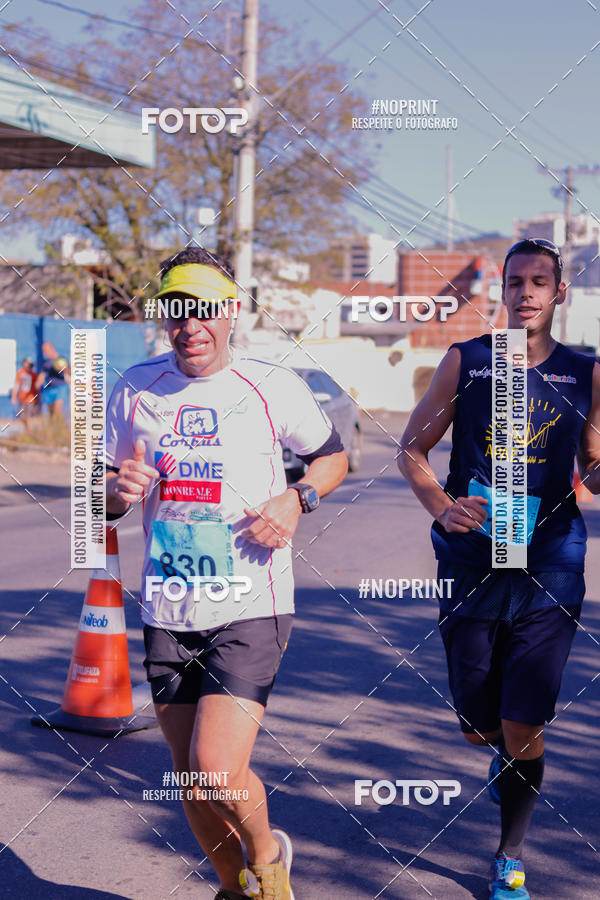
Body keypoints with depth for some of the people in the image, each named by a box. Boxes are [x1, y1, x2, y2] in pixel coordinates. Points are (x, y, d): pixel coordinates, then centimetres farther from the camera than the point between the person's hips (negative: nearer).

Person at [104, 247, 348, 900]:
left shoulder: (273, 386, -4)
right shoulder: (136, 388, 3)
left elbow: (332, 457, 11)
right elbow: (105, 496, 12)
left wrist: (297, 499, -9)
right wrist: (117, 489, -12)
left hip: (251, 609, -4)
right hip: (167, 611, 4)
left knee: (217, 771, -15)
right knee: (189, 778, 11)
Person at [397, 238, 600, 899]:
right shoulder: (465, 362, 1)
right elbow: (411, 449, 6)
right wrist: (440, 505, -12)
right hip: (471, 568, 1)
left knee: (523, 731, -2)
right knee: (479, 726, 10)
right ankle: (504, 753, 49)